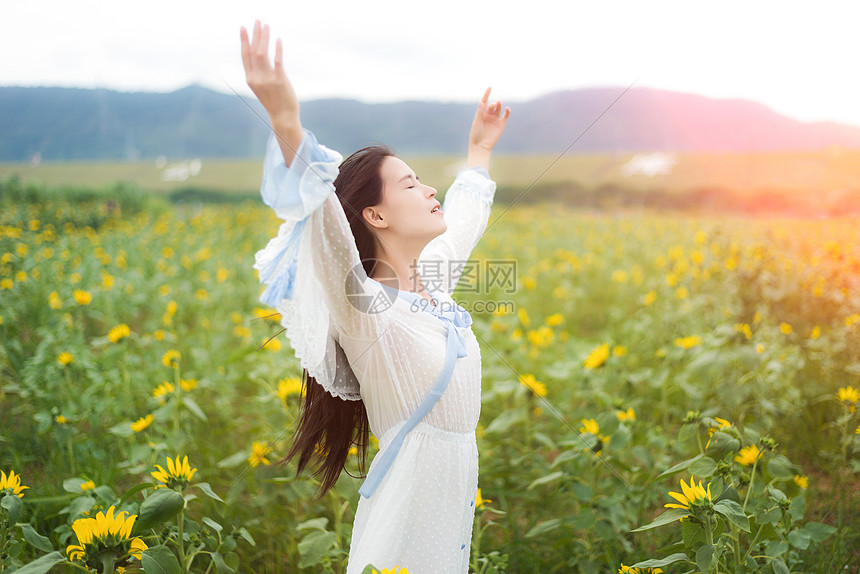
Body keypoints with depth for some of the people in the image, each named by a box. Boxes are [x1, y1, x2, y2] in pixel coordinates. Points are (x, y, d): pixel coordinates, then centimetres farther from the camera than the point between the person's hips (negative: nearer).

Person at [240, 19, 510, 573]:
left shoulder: (432, 283, 6)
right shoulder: (366, 308, -17)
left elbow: (463, 220, 26)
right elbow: (323, 223, -36)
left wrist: (481, 151, 34)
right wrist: (287, 121, -47)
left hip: (456, 496, 8)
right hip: (404, 515, -8)